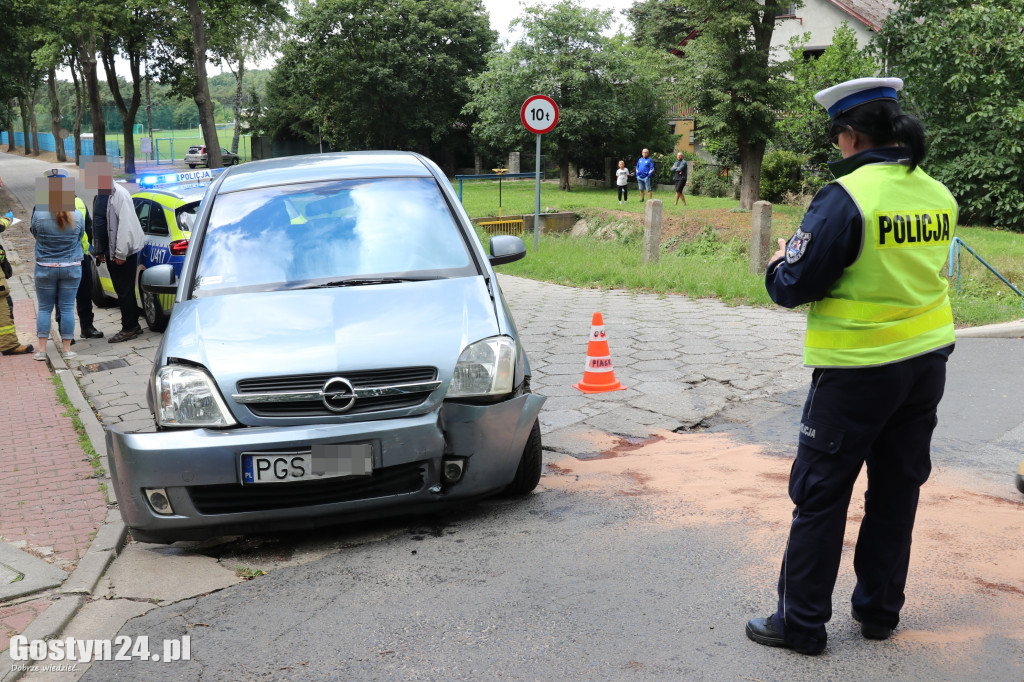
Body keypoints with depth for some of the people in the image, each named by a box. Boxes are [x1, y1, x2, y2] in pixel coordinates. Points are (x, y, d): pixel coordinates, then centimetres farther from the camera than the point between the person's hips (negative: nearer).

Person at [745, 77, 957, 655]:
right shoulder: (940, 196, 4)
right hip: (928, 361, 7)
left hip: (859, 369, -7)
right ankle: (880, 609, 29)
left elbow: (793, 287, -17)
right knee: (897, 489, 17)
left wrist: (779, 264, 5)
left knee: (821, 495, 4)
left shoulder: (847, 196, -18)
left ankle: (802, 623, 12)